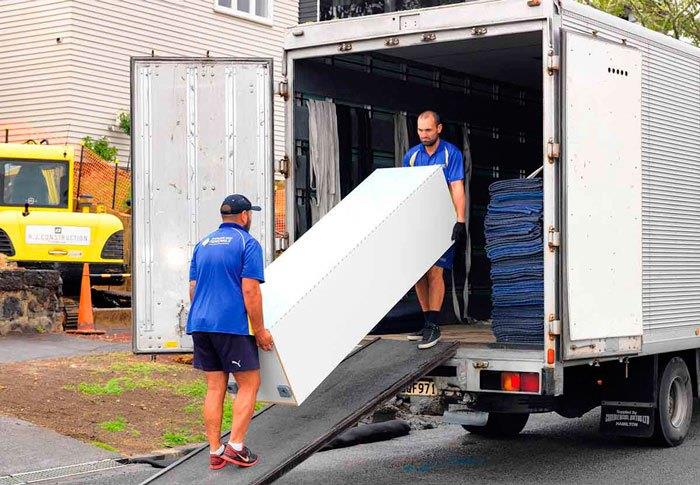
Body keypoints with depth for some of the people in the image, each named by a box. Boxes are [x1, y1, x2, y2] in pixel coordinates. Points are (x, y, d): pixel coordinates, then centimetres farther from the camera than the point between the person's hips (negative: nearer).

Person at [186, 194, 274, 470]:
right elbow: (250, 291, -12)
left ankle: (215, 452, 10)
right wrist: (259, 331, -7)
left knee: (215, 386, 9)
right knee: (250, 384, 3)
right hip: (232, 325, -7)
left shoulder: (203, 245, 17)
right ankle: (235, 446, -4)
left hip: (201, 324, 7)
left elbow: (193, 288, 19)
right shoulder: (247, 243, -4)